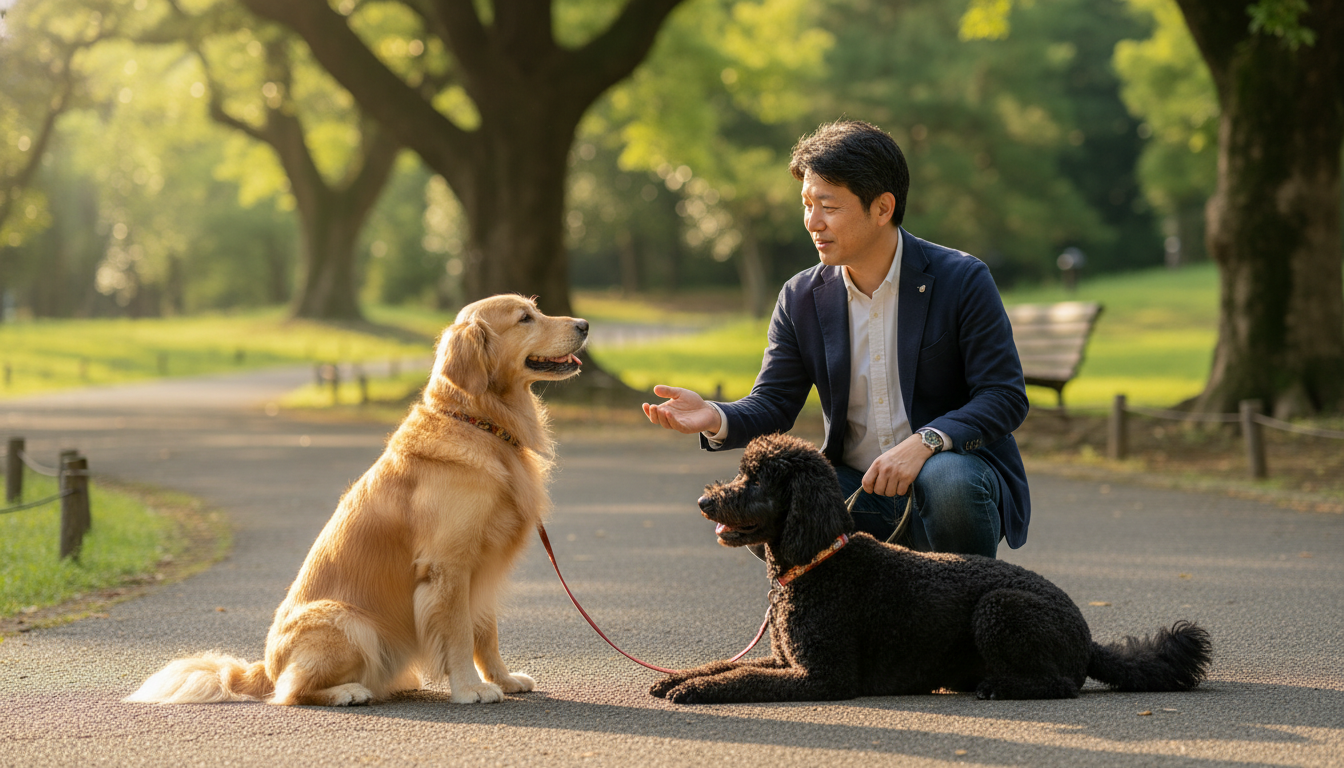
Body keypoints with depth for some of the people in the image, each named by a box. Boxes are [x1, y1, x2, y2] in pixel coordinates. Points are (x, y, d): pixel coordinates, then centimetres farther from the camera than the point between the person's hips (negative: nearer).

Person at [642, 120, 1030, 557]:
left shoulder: (962, 281, -9)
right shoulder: (801, 298, 3)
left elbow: (1005, 396, -13)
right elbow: (773, 406, 2)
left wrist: (925, 442, -30)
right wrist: (715, 419, -21)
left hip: (960, 465, -3)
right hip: (857, 489, 3)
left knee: (947, 480, -38)